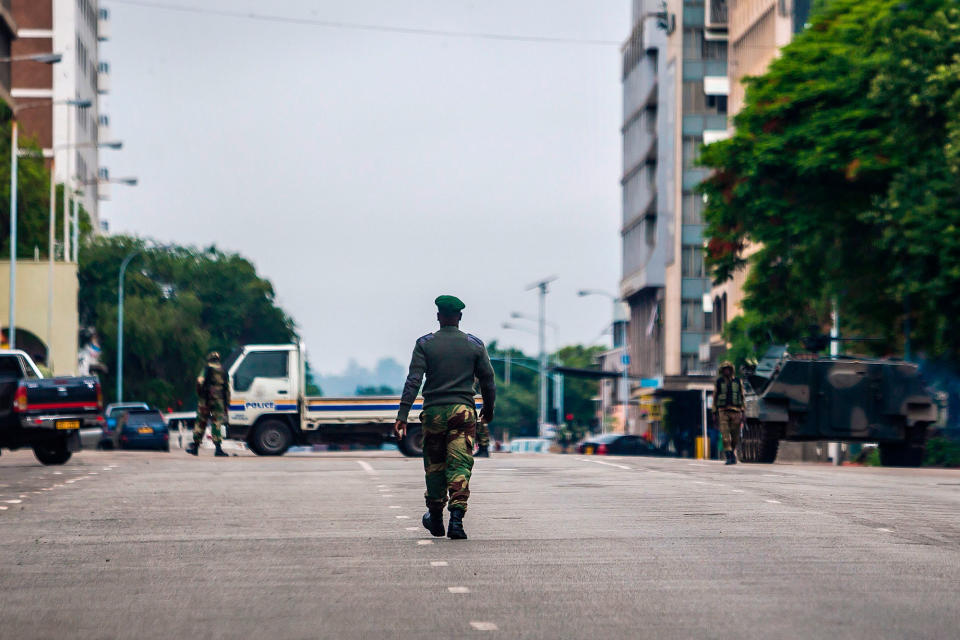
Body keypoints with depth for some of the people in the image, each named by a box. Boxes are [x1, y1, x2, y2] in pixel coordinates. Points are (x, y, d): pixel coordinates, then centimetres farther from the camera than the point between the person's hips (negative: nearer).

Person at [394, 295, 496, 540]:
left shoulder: (425, 344, 1)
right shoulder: (475, 345, 4)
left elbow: (413, 380, -8)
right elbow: (488, 381, 8)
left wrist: (402, 415, -11)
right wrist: (488, 410, 24)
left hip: (433, 411, 0)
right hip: (463, 410, 0)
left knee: (434, 465, 14)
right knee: (460, 465, -4)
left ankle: (435, 518, 27)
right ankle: (456, 518, -21)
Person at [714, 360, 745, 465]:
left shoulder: (738, 382, 8)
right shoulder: (719, 382, 6)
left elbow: (742, 397, 12)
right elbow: (714, 398, 9)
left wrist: (743, 412, 5)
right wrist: (715, 413, 3)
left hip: (735, 412, 1)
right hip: (723, 412, -1)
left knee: (735, 436, 3)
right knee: (725, 436, -13)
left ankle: (732, 451, 28)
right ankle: (729, 457, -15)